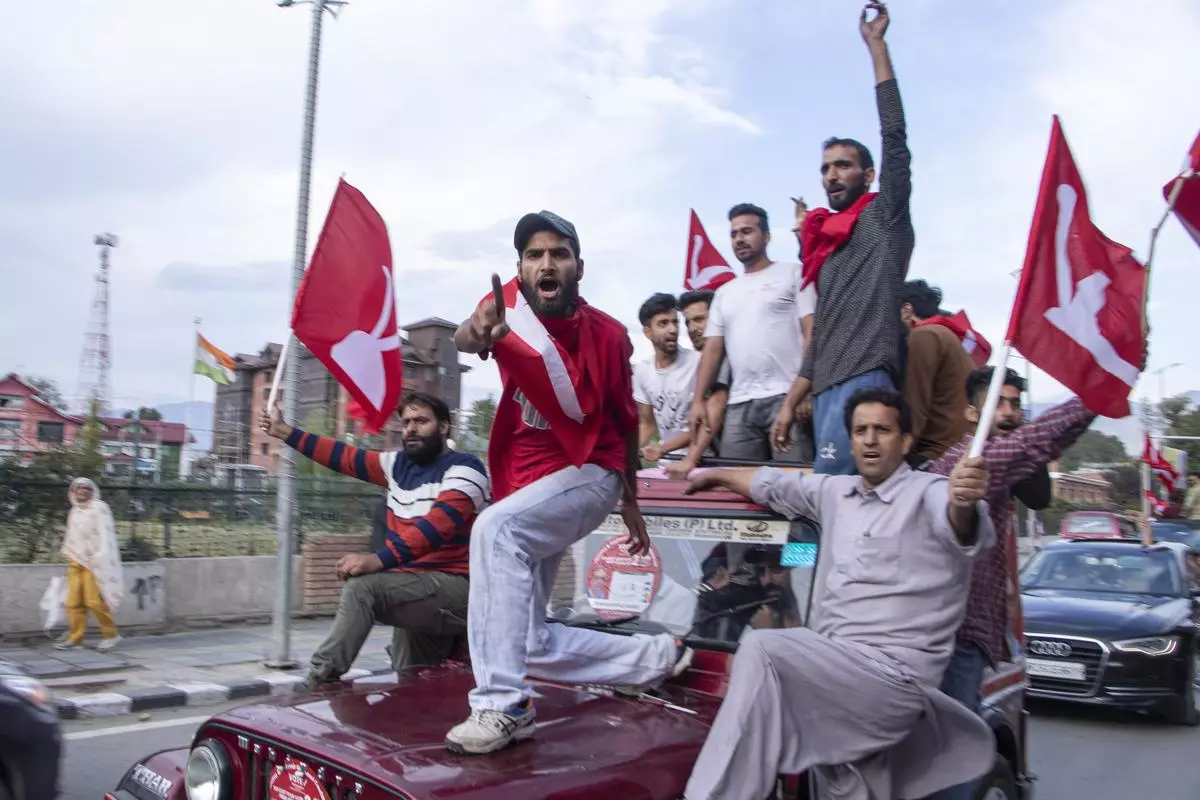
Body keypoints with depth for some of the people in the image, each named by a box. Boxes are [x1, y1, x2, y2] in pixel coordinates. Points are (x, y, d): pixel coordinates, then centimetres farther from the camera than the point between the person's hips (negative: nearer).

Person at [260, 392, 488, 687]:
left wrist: (379, 559, -35)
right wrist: (284, 431, 20)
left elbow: (440, 523, -25)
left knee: (364, 586, -24)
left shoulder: (463, 468, -10)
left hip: (457, 588, -8)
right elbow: (345, 456, 19)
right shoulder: (399, 464, 13)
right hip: (417, 589, 8)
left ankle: (319, 682, -18)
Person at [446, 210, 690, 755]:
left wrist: (631, 501, 13)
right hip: (525, 484, 5)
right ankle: (659, 656, 24)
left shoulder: (607, 334, -7)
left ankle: (503, 703, -32)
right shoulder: (509, 309, -6)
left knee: (496, 528, -36)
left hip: (588, 475, -4)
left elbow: (626, 418, 6)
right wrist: (476, 333, -56)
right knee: (529, 645, 8)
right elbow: (464, 337, -31)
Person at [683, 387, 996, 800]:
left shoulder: (928, 495, -4)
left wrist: (964, 504, -51)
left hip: (890, 673, -7)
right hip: (834, 665, 7)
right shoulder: (836, 492, 19)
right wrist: (716, 476, 47)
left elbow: (965, 532, -28)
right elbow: (775, 485, 35)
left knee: (761, 650, -26)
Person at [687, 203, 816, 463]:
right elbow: (712, 350, 19)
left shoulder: (793, 274, 8)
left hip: (787, 395, -5)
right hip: (739, 404, 5)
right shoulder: (724, 293, 23)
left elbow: (812, 333, -2)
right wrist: (698, 400, 8)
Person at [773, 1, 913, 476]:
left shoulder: (884, 218, 8)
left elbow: (895, 137, -2)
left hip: (865, 378, -7)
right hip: (827, 386, 7)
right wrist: (789, 405, 18)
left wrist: (875, 45, 2)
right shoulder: (824, 248, 26)